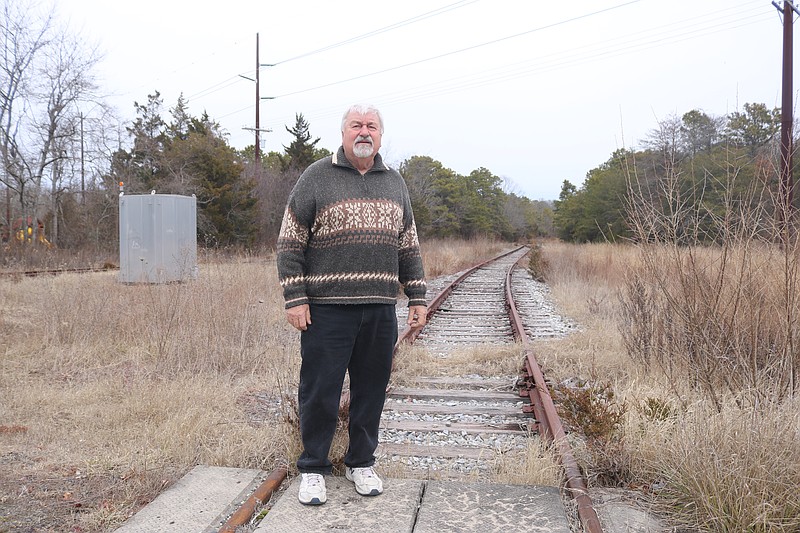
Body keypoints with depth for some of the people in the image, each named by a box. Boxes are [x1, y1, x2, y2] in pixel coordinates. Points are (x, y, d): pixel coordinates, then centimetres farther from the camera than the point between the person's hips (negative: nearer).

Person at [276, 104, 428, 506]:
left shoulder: (395, 183, 15)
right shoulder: (316, 178, 1)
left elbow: (408, 247, 18)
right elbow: (289, 243, -1)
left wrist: (417, 297, 12)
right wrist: (294, 298, -8)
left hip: (380, 310, 4)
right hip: (327, 309, -4)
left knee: (371, 391, 11)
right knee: (320, 393, 3)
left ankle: (361, 463, 29)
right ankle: (313, 469, 21)